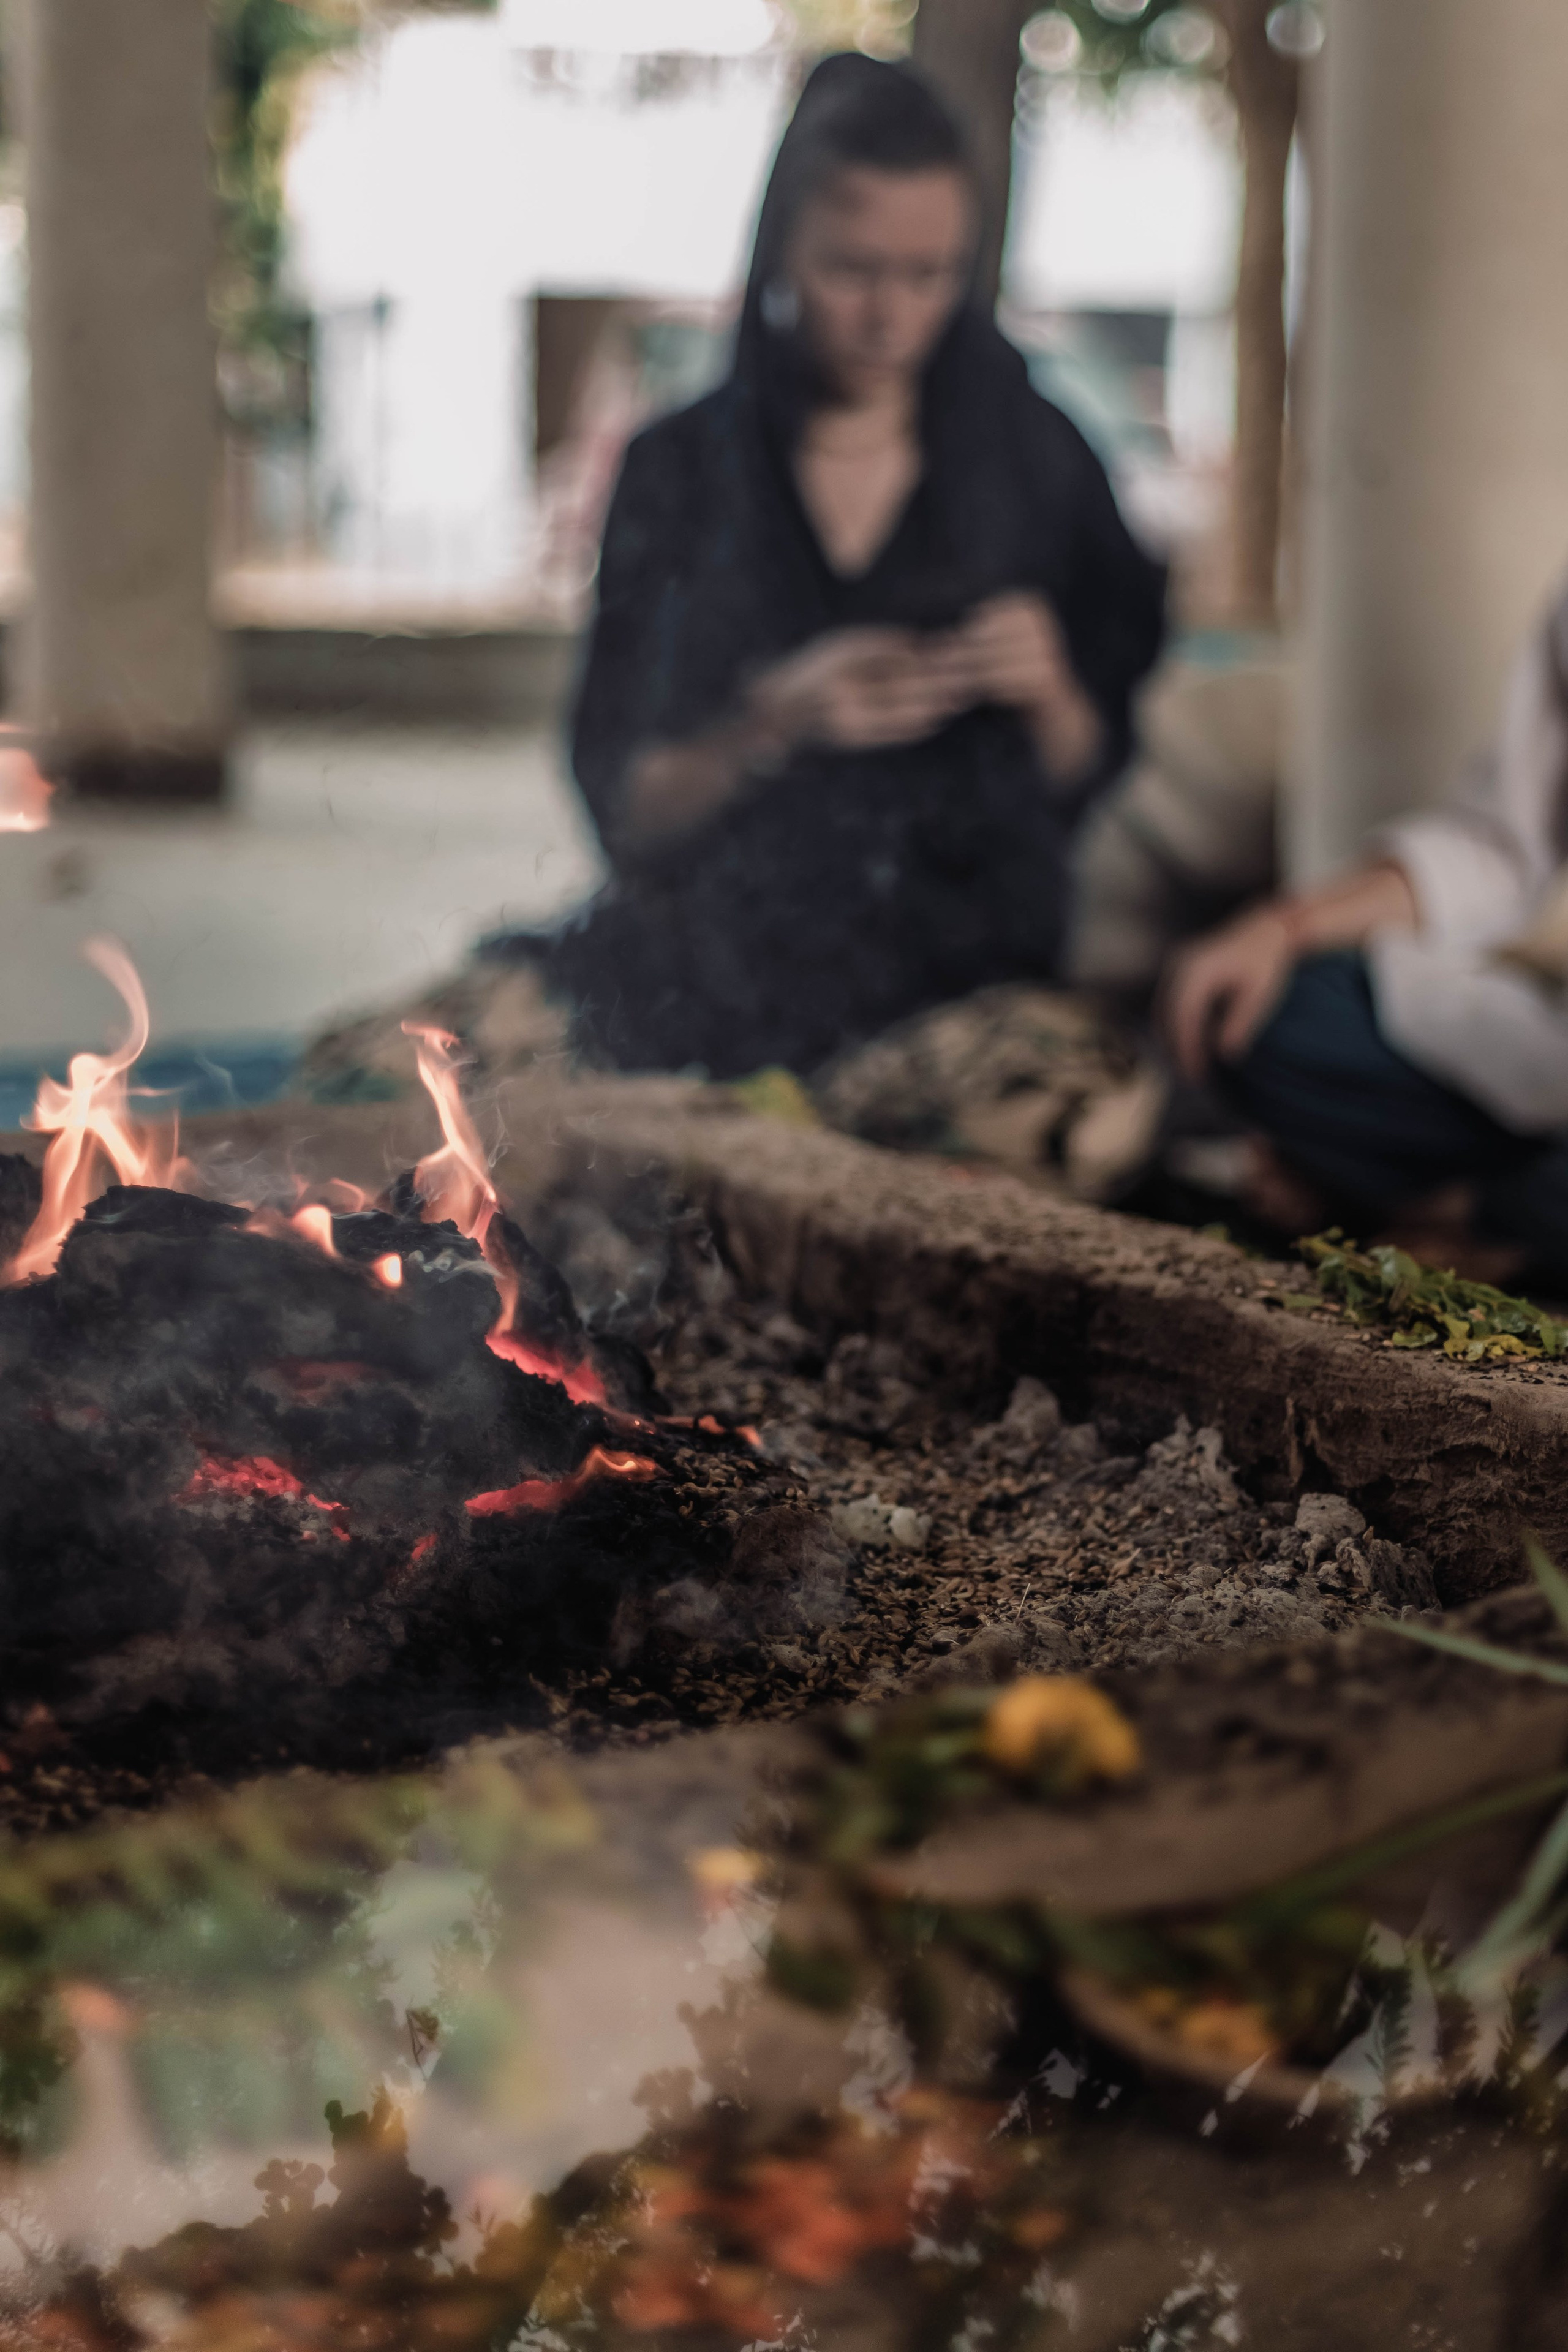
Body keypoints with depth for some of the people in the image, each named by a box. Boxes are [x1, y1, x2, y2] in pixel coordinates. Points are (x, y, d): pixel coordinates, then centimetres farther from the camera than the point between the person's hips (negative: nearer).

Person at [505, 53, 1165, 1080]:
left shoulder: (1037, 464, 8)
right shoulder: (680, 468, 6)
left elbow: (1104, 794, 10)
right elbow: (626, 816, 1)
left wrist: (1051, 697, -11)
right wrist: (775, 720, -16)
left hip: (973, 985, 0)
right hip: (727, 984, 0)